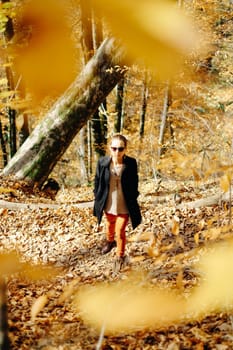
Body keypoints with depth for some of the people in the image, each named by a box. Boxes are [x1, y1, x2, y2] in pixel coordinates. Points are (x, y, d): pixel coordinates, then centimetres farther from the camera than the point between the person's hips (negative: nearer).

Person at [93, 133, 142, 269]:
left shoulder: (131, 163, -18)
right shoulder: (102, 162, -16)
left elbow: (134, 185, -5)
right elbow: (97, 183, -3)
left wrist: (133, 201, -1)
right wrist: (98, 200, 1)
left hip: (124, 205, -3)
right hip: (108, 204, 3)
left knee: (120, 231, 2)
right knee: (110, 224, 29)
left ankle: (121, 255, 27)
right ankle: (110, 241, 60)